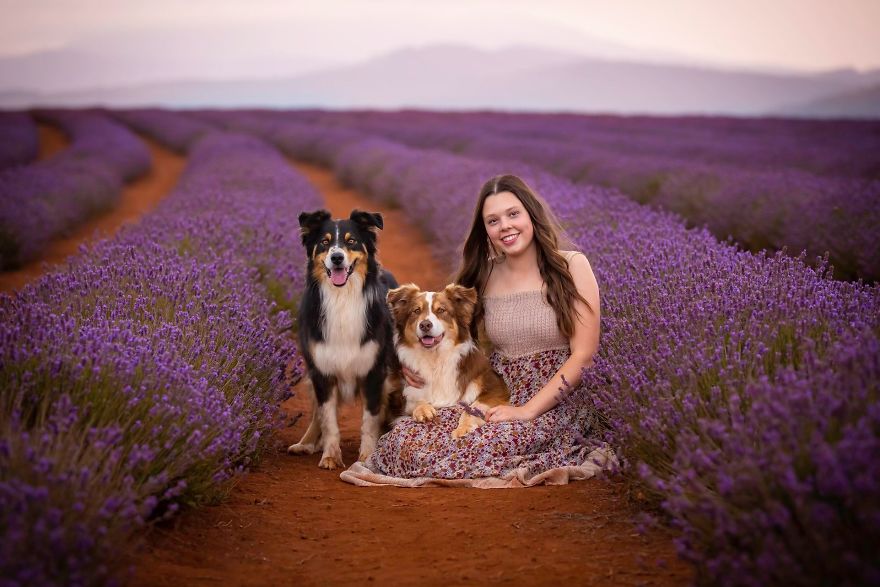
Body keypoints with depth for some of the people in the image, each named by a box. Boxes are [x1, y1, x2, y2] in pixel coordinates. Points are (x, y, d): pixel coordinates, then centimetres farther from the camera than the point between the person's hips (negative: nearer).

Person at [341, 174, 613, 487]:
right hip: (494, 402, 6)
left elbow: (583, 355, -8)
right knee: (400, 439, -18)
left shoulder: (570, 266, -2)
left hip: (553, 407, -6)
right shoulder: (484, 276, 11)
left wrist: (527, 410, -16)